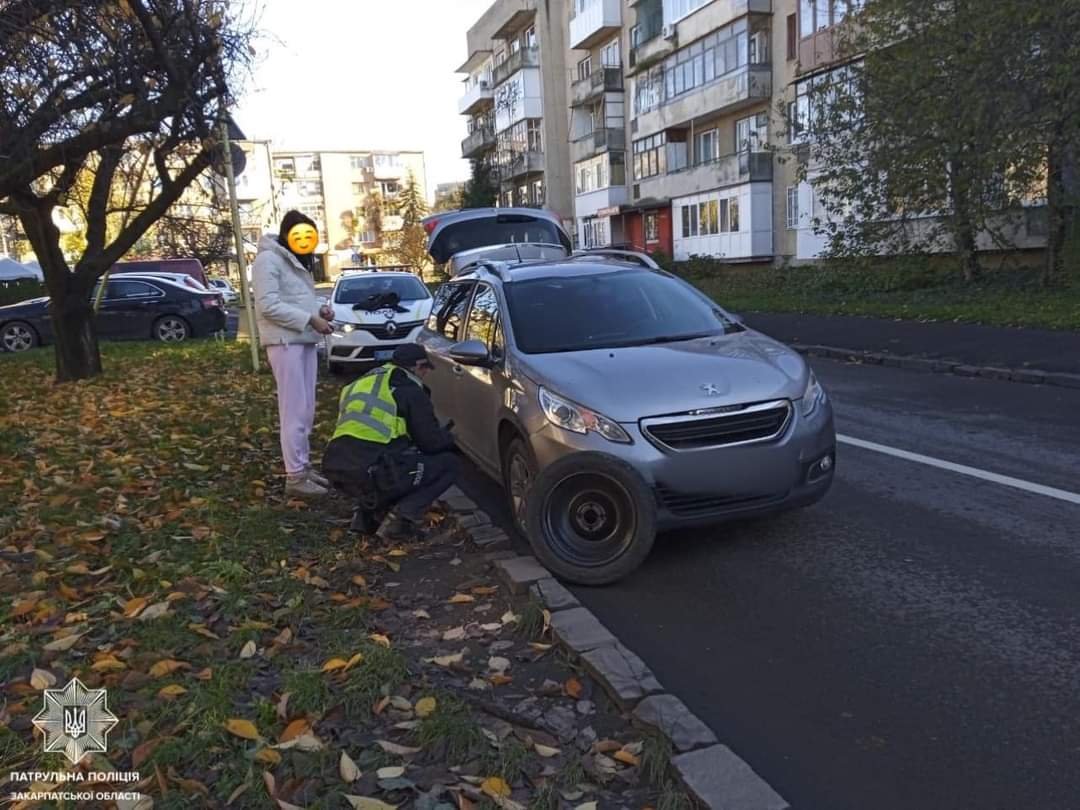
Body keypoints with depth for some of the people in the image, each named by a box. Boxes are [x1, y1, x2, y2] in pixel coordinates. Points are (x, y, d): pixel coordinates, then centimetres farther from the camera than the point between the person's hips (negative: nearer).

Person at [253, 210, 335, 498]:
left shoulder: (295, 261, 20)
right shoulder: (269, 259, -8)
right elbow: (268, 305, -18)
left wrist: (320, 309, 4)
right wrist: (310, 319, -18)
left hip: (305, 341, 9)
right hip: (285, 342, -9)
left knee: (306, 411, 12)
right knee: (294, 412, -9)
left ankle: (304, 465, 21)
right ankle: (295, 477, -6)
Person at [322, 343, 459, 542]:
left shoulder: (367, 382, 23)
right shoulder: (410, 391, 0)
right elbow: (432, 442, -1)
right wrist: (448, 438, 24)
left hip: (338, 470, 8)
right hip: (371, 473, -8)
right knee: (448, 464, 7)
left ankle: (368, 514, 17)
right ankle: (400, 519, -6)